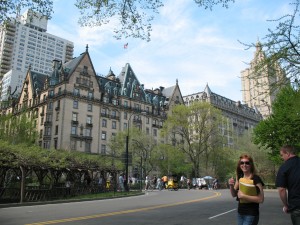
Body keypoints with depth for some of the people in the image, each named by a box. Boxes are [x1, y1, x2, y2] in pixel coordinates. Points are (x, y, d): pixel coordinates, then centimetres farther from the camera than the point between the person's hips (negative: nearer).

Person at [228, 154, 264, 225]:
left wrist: (243, 196, -22)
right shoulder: (239, 177, 5)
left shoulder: (256, 179, -14)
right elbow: (234, 194, 10)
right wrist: (231, 185, -9)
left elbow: (261, 199, -19)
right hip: (240, 213, 6)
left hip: (251, 215, -6)